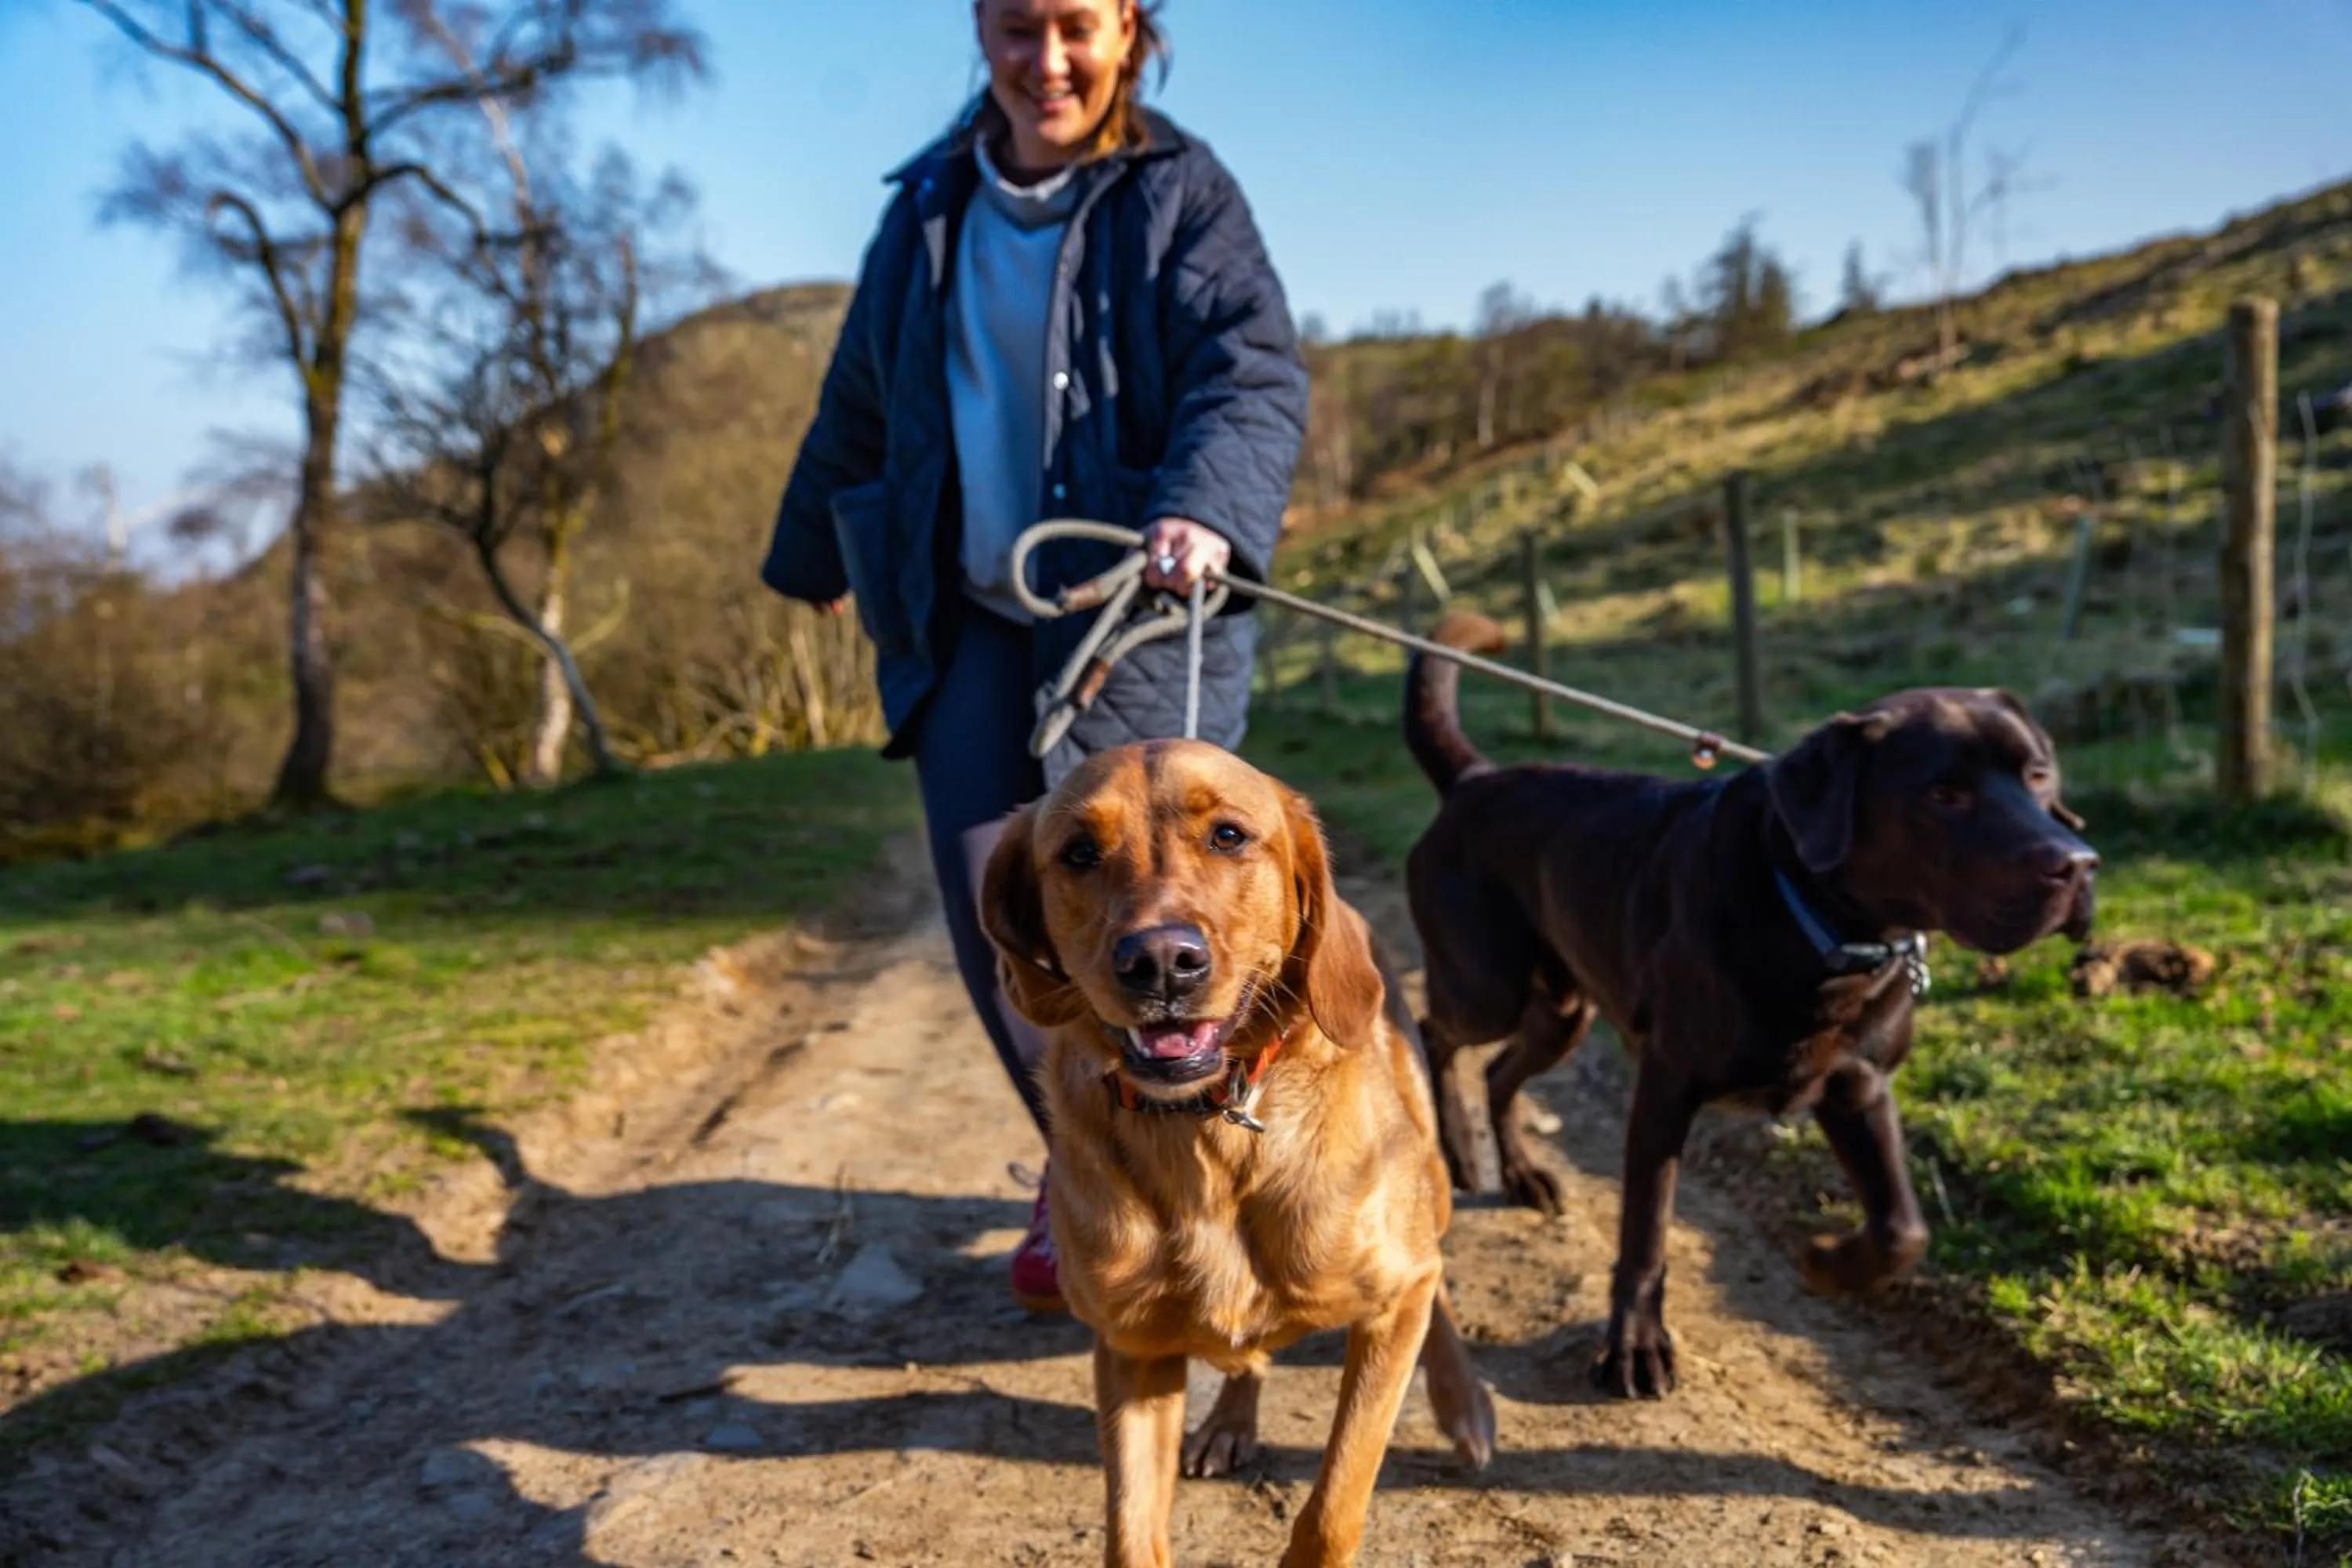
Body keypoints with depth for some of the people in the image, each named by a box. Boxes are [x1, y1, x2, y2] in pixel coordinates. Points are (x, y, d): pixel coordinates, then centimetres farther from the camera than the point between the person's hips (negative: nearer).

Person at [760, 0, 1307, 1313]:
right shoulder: (933, 206, 12)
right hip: (974, 616, 4)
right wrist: (816, 549, 34)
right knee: (992, 909, -1)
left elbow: (1255, 370, -17)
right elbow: (863, 402, 23)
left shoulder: (1183, 192, -2)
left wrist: (1207, 510, -37)